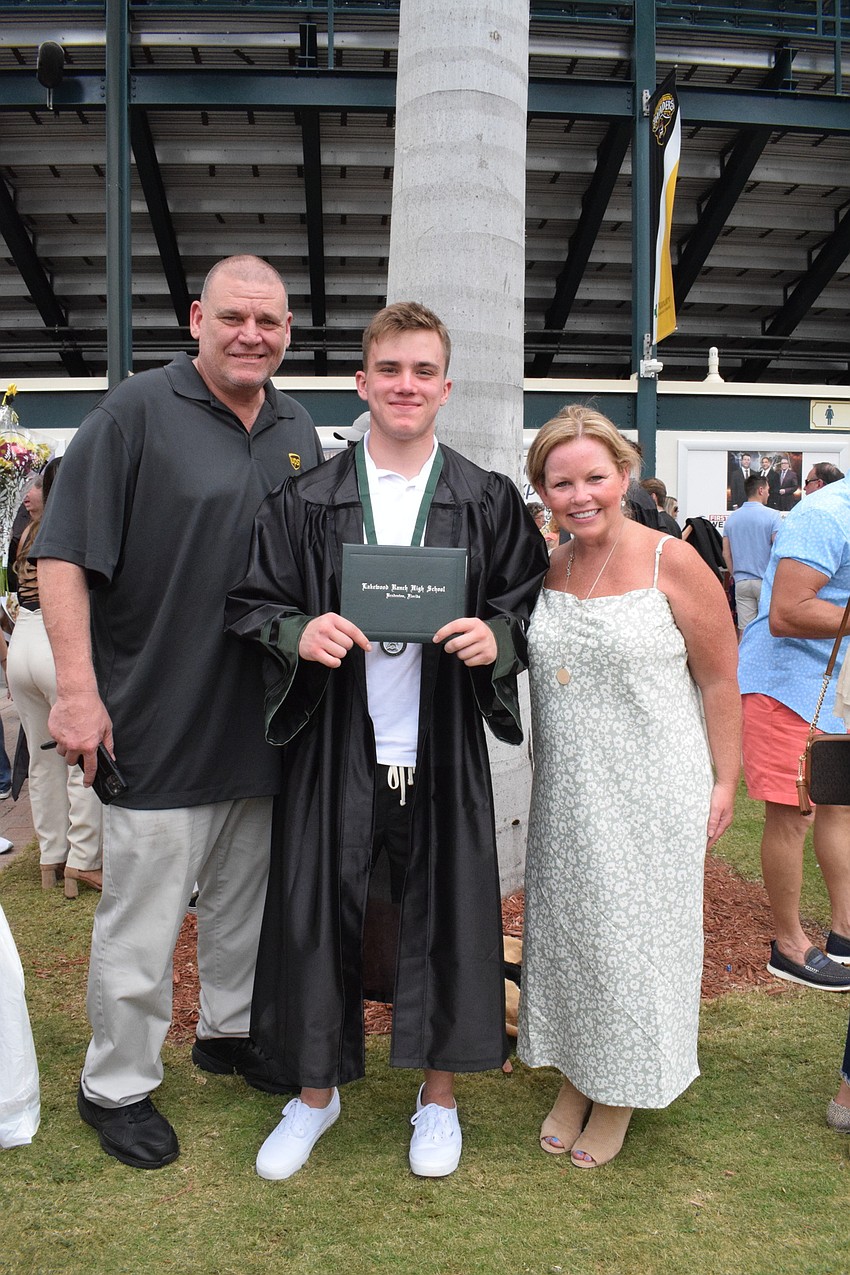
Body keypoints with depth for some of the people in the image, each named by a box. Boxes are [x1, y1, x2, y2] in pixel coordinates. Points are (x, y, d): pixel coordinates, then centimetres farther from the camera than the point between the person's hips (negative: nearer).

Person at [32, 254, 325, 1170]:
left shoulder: (298, 432, 10)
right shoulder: (136, 412, -8)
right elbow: (62, 555, -12)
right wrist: (77, 687, -18)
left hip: (264, 719, 6)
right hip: (158, 721, -6)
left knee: (246, 895, 20)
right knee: (142, 917, 5)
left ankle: (230, 1029, 42)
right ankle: (116, 1086, 26)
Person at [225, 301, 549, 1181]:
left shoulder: (489, 503, 3)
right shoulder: (306, 501, 2)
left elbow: (529, 609, 6)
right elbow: (251, 604, 4)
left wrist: (496, 637, -16)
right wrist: (299, 633, -16)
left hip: (442, 753, 0)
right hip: (336, 746, 0)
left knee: (441, 914, 8)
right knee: (320, 913, 8)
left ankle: (437, 1094, 32)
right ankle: (316, 1090, 32)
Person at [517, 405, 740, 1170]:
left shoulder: (673, 564, -12)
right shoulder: (547, 572, 3)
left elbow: (721, 683, -7)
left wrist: (725, 783, -7)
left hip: (652, 791, -4)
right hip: (566, 792, 5)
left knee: (633, 936, 8)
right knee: (565, 929, 14)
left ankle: (622, 1095, 30)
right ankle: (574, 1077, 36)